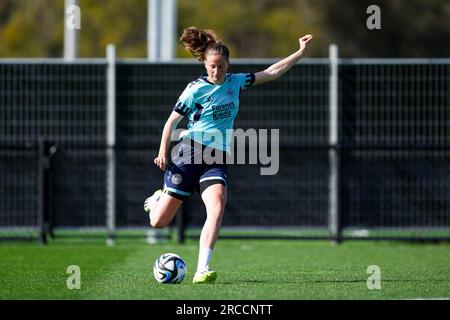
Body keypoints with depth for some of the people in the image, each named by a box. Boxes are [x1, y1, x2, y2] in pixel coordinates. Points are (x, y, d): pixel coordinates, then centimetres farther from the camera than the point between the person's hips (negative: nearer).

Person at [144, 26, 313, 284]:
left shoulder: (236, 82, 7)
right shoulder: (196, 89, -7)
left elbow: (271, 73, 11)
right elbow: (172, 121, 0)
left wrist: (300, 52, 9)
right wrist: (163, 152, -6)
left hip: (218, 160, 3)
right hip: (190, 154, -3)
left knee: (217, 206, -26)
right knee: (159, 222, -1)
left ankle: (202, 270, -30)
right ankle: (157, 199, 39)